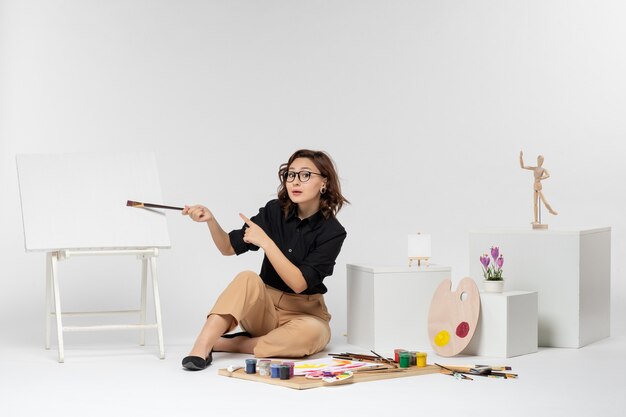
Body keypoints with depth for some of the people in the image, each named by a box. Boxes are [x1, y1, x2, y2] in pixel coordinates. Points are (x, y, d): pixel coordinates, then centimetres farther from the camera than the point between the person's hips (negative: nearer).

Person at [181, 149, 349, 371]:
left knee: (311, 333, -37)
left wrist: (265, 242, -27)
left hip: (304, 313, -2)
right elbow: (229, 247, 2)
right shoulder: (275, 211, -3)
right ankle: (201, 348, -38)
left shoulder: (332, 232, -13)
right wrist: (210, 220, -17)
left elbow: (299, 283, -22)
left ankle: (225, 344, -26)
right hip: (264, 308, 2)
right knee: (248, 278, -30)